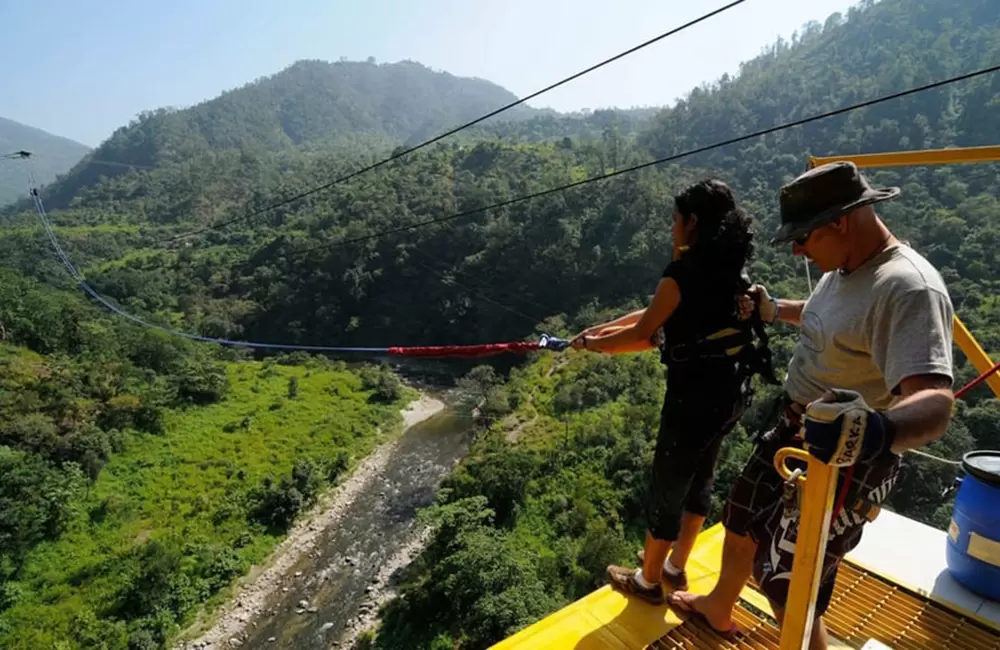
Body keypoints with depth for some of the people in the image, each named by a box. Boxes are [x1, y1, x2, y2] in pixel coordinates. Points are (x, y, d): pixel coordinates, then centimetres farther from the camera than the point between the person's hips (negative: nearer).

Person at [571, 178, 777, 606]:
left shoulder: (684, 272, -18)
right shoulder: (729, 268, 8)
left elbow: (642, 334, -9)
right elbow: (662, 316, 11)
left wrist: (593, 344, 6)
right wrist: (602, 329, 12)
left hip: (696, 396, -9)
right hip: (729, 392, 9)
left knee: (667, 490, 9)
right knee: (698, 479, 22)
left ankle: (648, 581, 30)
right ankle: (675, 568, 42)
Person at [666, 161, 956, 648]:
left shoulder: (909, 288, -28)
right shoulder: (843, 268, 2)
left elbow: (935, 402, -40)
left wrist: (878, 430, -59)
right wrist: (774, 311, 20)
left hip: (841, 462, -9)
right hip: (793, 433, 10)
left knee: (789, 591, 4)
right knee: (740, 521, 25)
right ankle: (718, 609, 51)